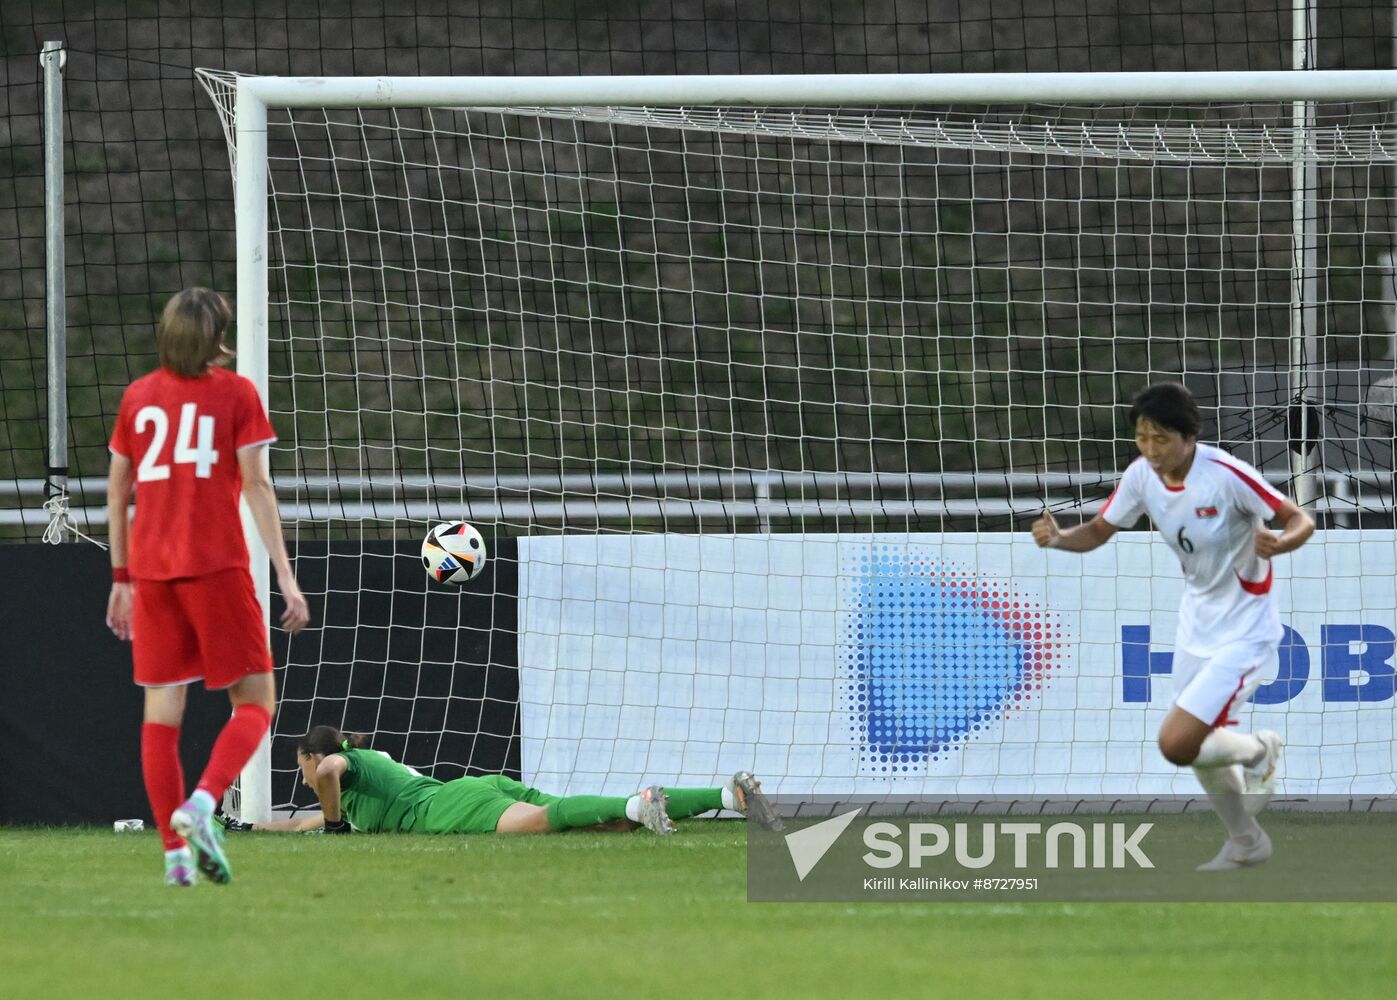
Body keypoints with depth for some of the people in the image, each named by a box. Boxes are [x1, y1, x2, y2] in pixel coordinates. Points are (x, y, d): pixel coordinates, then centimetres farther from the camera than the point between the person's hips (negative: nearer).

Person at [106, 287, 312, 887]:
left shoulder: (138, 396, 12)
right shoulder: (234, 392, 1)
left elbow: (116, 493, 15)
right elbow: (257, 488, -5)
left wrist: (121, 578, 22)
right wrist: (285, 575, -5)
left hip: (151, 568, 4)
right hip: (217, 565, -4)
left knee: (160, 713, 6)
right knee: (255, 702, 2)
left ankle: (175, 851, 1)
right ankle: (202, 805, -21)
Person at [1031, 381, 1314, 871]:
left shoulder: (1226, 475, -26)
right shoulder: (1142, 476, -8)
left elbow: (1301, 520, -21)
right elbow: (1098, 532, 3)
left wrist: (1281, 542, -43)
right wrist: (1058, 538, -19)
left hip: (1243, 632, -7)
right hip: (1196, 624, 7)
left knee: (1177, 744, -16)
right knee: (1199, 748, 16)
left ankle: (1258, 751, 14)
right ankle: (1246, 843, 38)